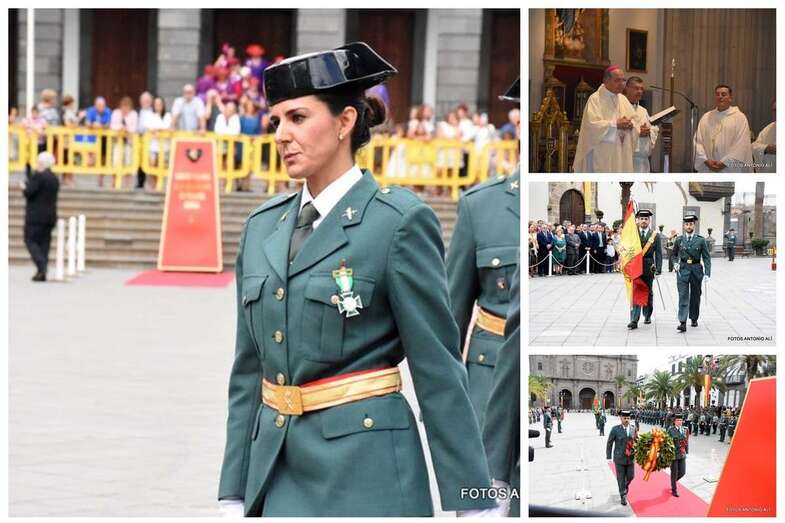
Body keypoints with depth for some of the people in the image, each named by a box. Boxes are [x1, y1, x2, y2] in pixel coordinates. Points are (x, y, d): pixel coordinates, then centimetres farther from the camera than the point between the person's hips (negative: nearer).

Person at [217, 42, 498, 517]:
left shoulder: (400, 220, -6)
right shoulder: (262, 227, 12)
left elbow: (439, 368, -7)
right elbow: (249, 371, 15)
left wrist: (474, 505, -8)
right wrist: (234, 496, 13)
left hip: (365, 475, -6)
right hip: (278, 474, 6)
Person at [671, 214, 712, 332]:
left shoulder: (700, 240, 0)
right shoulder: (679, 240, 4)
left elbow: (706, 258, 1)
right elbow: (674, 254, 18)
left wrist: (707, 273, -7)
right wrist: (675, 263, -2)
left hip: (696, 270, 0)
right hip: (683, 270, 0)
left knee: (695, 296, 12)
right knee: (683, 296, -10)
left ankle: (694, 319, 30)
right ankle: (682, 323, -17)